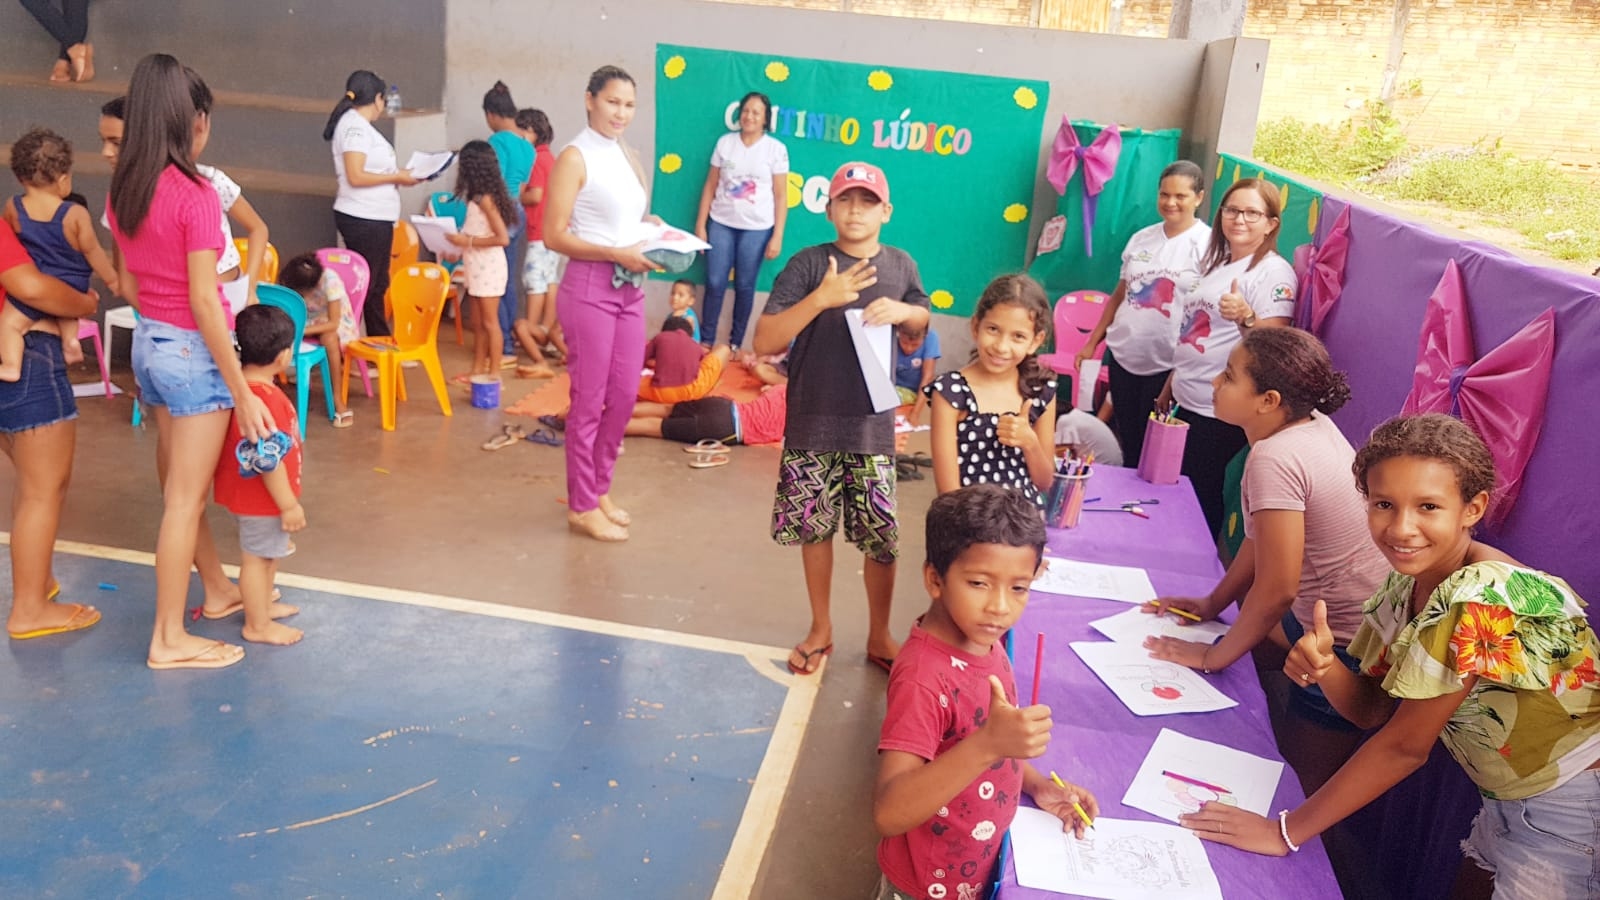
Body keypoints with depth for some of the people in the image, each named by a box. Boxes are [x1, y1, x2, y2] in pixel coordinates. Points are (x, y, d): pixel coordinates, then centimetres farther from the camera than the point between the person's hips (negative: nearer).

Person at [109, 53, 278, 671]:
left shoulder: (123, 190, 3)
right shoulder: (195, 195, -20)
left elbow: (127, 283, 11)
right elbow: (203, 302, -21)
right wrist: (242, 392, -17)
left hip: (148, 343, 8)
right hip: (193, 349, -8)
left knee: (179, 484, 20)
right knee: (185, 498, 1)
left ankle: (217, 589, 39)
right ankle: (169, 640, 11)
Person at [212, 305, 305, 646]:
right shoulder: (266, 398, -30)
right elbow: (268, 460, -28)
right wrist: (289, 505, -21)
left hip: (251, 495, 10)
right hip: (261, 499, -10)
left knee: (267, 553, 25)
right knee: (257, 557, 5)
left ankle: (264, 605, 43)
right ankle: (258, 625, 19)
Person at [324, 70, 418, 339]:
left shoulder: (359, 124, 15)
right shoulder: (355, 125, -14)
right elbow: (355, 176, -21)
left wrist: (396, 175, 5)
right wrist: (395, 177, -14)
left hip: (375, 218, 10)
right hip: (364, 219, -10)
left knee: (377, 284, 16)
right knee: (361, 284, -4)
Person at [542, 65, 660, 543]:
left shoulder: (628, 156, 13)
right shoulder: (575, 157, -9)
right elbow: (555, 236, -14)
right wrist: (617, 254, -21)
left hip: (631, 289, 7)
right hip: (590, 289, -7)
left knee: (624, 396, 12)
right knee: (590, 401, 1)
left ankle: (599, 488, 28)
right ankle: (582, 506, 14)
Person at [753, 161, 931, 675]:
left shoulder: (901, 265, 3)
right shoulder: (808, 265, -8)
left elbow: (922, 318, 20)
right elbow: (764, 342, -14)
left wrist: (902, 311, -4)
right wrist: (821, 297, -25)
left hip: (872, 427, 2)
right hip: (812, 426, -1)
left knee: (881, 537, 6)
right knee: (815, 527, 12)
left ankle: (879, 636, 27)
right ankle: (821, 630, 32)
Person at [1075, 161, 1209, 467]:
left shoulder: (1208, 245, -7)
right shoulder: (1142, 238, 9)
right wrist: (1091, 343, 16)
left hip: (1167, 366, -5)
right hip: (1122, 356, 5)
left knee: (1152, 448, 2)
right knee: (1126, 441, 13)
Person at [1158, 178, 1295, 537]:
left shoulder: (1275, 273, -12)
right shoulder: (1216, 263, 14)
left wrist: (1245, 317, -38)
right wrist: (1169, 386, 22)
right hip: (1187, 400, 8)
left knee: (1199, 494, -1)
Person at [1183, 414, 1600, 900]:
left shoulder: (1481, 597, -30)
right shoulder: (1408, 584, -5)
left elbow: (1405, 744, -25)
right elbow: (1372, 709, -2)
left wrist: (1287, 830, -19)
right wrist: (1323, 665, -24)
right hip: (1510, 800, 7)